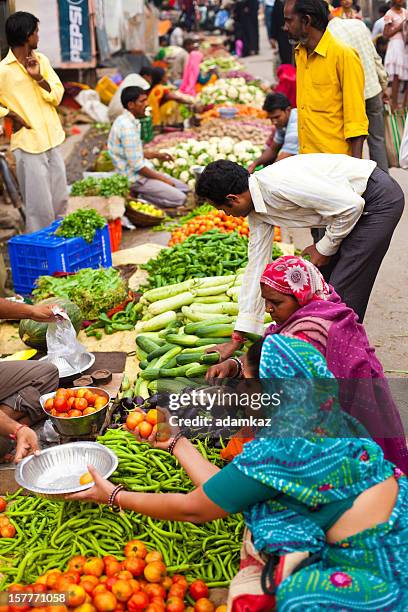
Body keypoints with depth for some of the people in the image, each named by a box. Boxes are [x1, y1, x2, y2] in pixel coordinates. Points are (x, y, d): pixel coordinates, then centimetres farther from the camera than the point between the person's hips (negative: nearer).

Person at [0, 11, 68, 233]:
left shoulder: (41, 60, 6)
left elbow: (57, 96, 3)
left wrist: (39, 78, -11)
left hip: (53, 139, 6)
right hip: (28, 143, -6)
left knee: (60, 200, 15)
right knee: (40, 206, -2)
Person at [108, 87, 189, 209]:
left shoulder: (129, 121, 9)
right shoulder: (127, 126, -22)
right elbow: (136, 165, -23)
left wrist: (156, 155, 13)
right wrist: (162, 178, -14)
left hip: (142, 171, 10)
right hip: (134, 178, -10)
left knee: (184, 189, 11)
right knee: (179, 199, -17)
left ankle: (141, 195, 6)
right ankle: (139, 197, -7)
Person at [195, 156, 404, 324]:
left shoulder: (279, 185, -29)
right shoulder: (255, 210, 1)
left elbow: (351, 204, -26)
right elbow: (257, 266, 7)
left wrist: (324, 248, -10)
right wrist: (240, 336, 9)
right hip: (357, 205, 9)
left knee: (342, 292, -10)